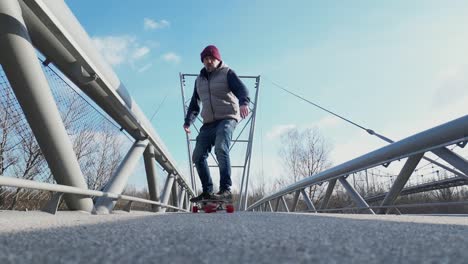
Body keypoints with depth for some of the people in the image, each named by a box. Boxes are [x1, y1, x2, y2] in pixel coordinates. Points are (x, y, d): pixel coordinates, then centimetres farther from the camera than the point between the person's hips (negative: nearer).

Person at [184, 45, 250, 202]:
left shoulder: (227, 73, 3)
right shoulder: (199, 80, 20)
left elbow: (242, 89, -13)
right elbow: (194, 103, 26)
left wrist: (243, 102, -36)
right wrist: (188, 121, 14)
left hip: (227, 118, -6)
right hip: (208, 123, 6)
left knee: (221, 149, -28)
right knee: (198, 156, -3)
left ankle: (226, 189, -25)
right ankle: (207, 191, 6)